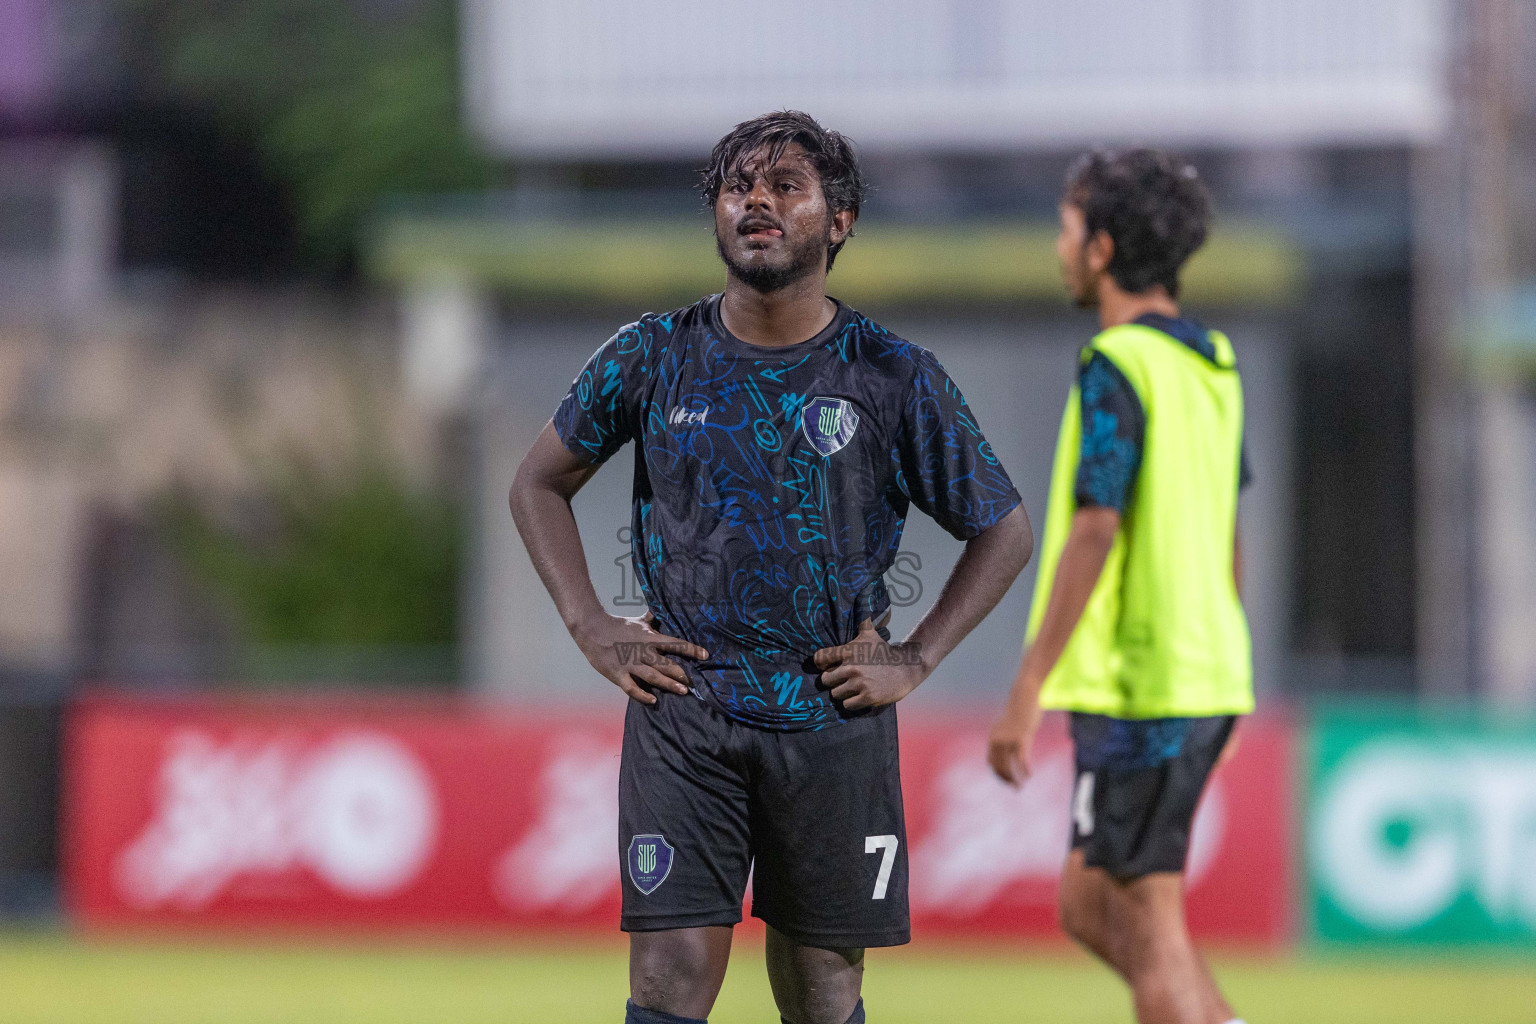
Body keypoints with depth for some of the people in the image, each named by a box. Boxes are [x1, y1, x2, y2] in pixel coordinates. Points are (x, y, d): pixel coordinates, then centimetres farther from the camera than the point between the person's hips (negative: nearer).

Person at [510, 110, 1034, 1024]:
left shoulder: (896, 379, -1)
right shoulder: (653, 359, 2)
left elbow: (1004, 530, 9)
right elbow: (540, 484, 15)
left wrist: (916, 660, -1)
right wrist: (592, 628, 3)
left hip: (834, 717, 0)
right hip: (682, 712, 0)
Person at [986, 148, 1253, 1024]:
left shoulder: (1119, 368, -14)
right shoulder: (1213, 364, 13)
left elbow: (1093, 535, -20)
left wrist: (1025, 692, -18)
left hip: (1138, 685, -9)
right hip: (1206, 677, 9)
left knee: (1150, 921, -4)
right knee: (1089, 906, 15)